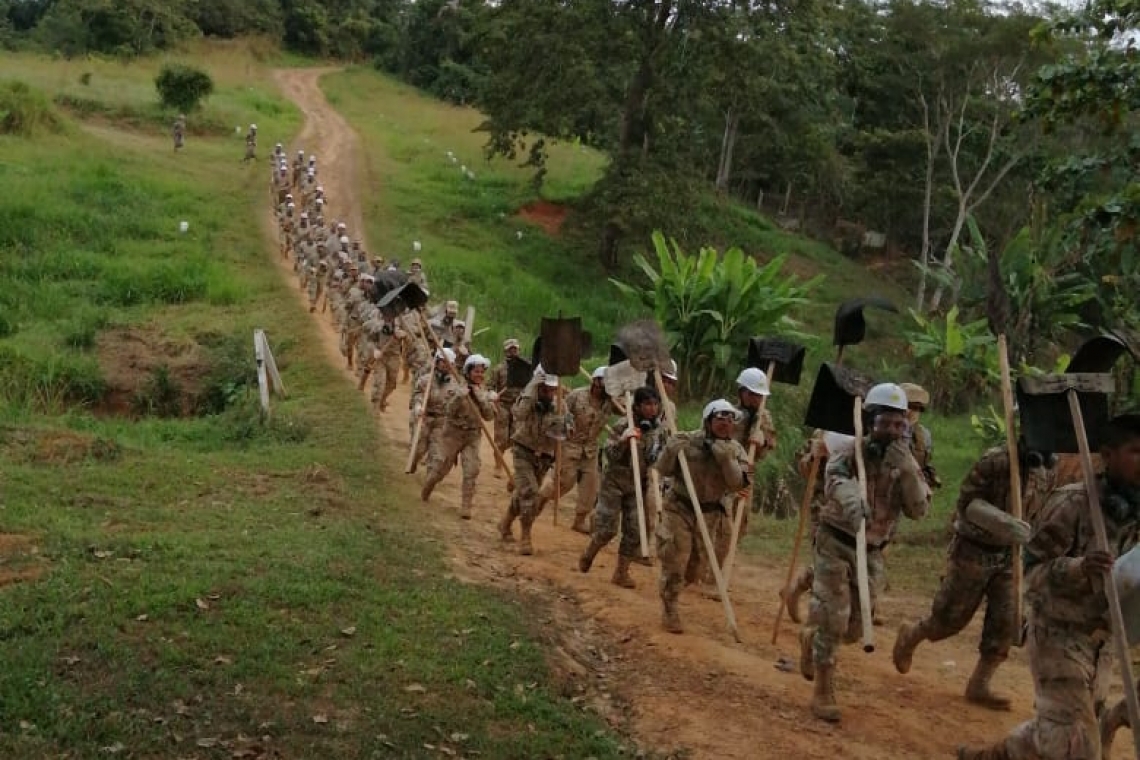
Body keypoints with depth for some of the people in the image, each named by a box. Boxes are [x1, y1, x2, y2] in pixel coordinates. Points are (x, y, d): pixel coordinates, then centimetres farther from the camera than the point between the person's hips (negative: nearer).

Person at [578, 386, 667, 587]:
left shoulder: (660, 429, -1)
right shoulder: (623, 426, -15)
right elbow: (610, 455, -18)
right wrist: (623, 440, -35)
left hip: (639, 485, 4)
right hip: (614, 482, -4)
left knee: (634, 531, -2)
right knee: (607, 528, -3)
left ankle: (621, 572, 11)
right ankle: (588, 555, 27)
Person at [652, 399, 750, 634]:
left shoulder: (735, 450, -8)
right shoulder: (685, 442, -14)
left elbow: (738, 483, -20)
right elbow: (662, 470, -9)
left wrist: (724, 456, -30)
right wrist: (673, 449, -25)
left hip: (710, 513, 4)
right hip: (679, 508, -3)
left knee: (694, 561, 16)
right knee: (675, 563, -6)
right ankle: (669, 611, 10)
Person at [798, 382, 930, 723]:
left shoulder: (905, 462, 1)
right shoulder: (851, 449, -12)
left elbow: (918, 509, -11)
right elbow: (836, 478, -35)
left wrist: (906, 470, -24)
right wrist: (850, 500, -57)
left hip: (871, 552, 5)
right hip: (836, 543, -5)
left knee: (854, 627, 11)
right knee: (832, 619, -10)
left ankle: (811, 637, 43)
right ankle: (823, 692, 6)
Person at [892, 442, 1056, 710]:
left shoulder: (1044, 472, 0)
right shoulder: (994, 461, -22)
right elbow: (967, 502, -23)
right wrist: (1004, 522, -35)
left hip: (1010, 555, 6)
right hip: (973, 550, -6)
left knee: (1005, 623, 0)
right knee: (950, 617, 4)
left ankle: (978, 686, 12)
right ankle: (910, 635, 34)